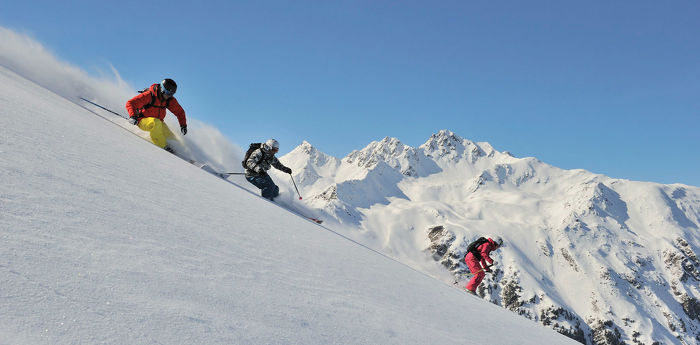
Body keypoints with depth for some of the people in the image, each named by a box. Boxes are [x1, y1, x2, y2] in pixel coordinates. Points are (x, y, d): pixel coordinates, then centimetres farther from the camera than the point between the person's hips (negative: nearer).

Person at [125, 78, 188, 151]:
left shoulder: (170, 100, -2)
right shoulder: (149, 95, -19)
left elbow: (180, 111, 11)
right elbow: (130, 103, -22)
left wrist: (183, 125, 0)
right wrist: (132, 116, -39)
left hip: (158, 122, 6)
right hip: (142, 120, -6)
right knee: (156, 123, -38)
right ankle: (163, 147, -33)